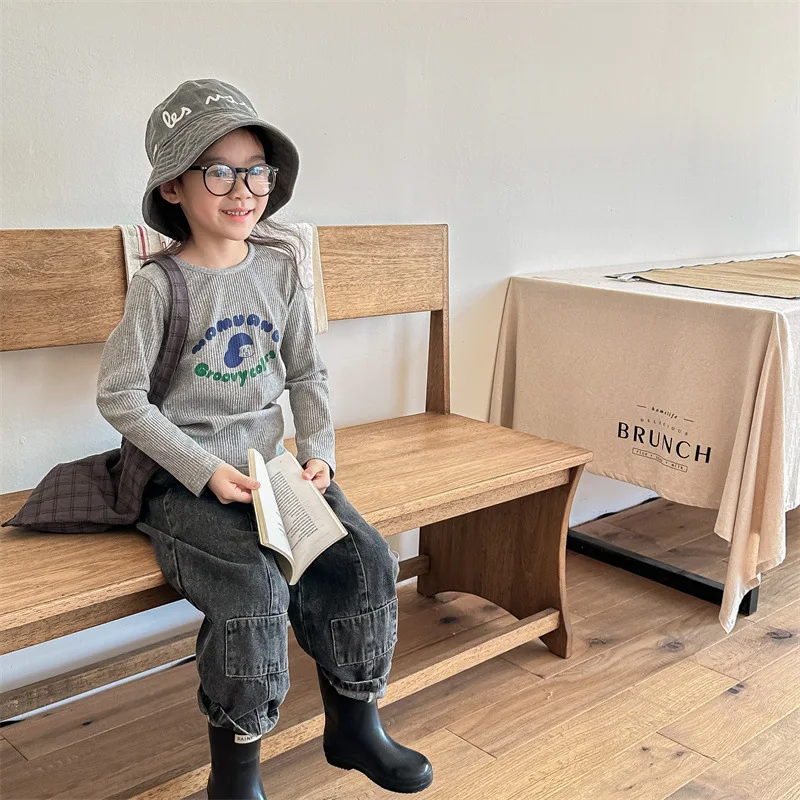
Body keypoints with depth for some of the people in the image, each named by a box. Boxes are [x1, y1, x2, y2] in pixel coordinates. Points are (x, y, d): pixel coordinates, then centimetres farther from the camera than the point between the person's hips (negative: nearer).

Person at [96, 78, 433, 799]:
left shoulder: (279, 266, 6)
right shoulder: (160, 284, -8)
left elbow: (307, 373, 12)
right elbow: (119, 396, -9)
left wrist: (319, 454, -3)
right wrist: (206, 470, -16)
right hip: (184, 482, -5)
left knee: (368, 562, -12)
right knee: (256, 588, -27)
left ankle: (354, 726, 12)